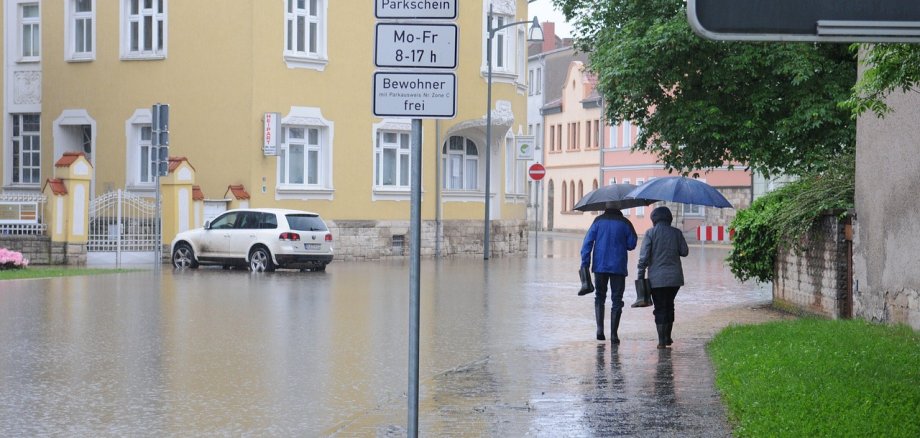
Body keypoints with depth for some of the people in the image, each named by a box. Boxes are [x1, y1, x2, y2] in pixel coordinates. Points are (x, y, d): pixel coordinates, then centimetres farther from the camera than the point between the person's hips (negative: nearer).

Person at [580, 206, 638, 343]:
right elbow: (632, 245, 2)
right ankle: (614, 334, -2)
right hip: (618, 267, -1)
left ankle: (600, 328, -1)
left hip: (600, 266, 1)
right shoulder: (625, 223, -1)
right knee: (617, 300, 5)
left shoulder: (598, 221, 1)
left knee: (599, 297, 16)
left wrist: (585, 264, -3)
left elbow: (587, 242, -4)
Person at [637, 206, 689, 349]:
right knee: (669, 305, 18)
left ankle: (662, 340, -5)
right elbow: (684, 251, 4)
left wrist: (641, 274, -4)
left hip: (657, 278, -3)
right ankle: (667, 337, 23)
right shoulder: (676, 233, 2)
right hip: (674, 277, 3)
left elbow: (644, 256, -10)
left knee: (660, 308, 1)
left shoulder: (650, 233, -5)